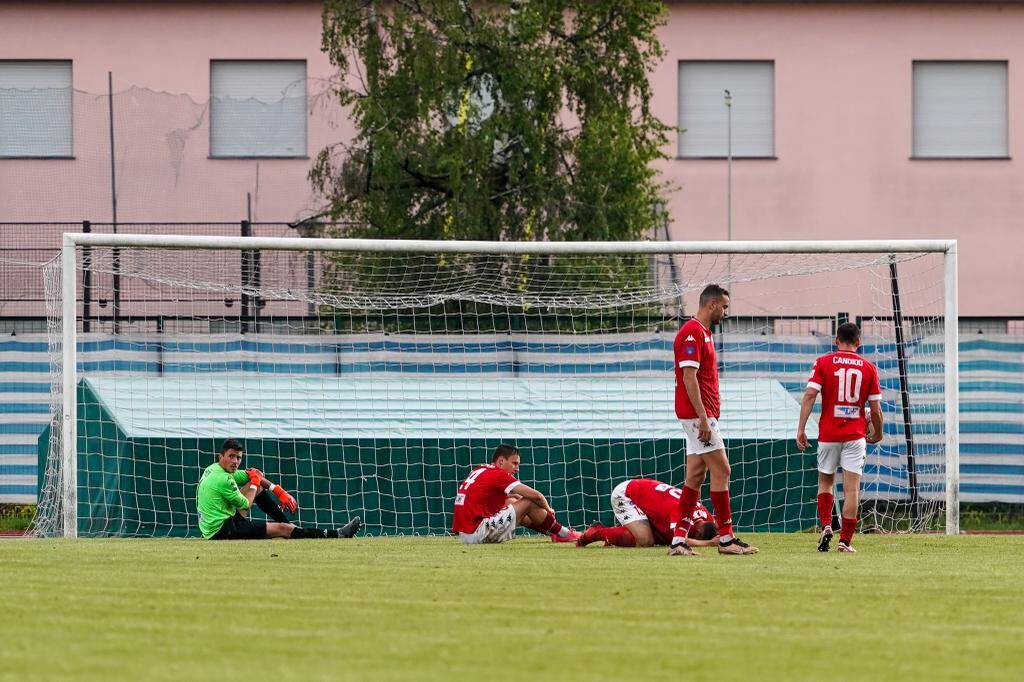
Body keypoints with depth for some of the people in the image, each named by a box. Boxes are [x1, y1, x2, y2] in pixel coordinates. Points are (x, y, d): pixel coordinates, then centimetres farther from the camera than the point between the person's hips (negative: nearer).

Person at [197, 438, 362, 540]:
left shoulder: (213, 469, 7)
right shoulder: (223, 479, -22)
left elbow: (252, 475, 14)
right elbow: (245, 505, -10)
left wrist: (278, 491, 5)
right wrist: (254, 482, 6)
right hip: (223, 530, -10)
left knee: (257, 486, 18)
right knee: (282, 529, -10)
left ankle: (290, 525, 21)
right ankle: (335, 535, -10)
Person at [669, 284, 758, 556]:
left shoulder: (703, 333, 19)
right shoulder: (692, 333, -14)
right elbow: (689, 377, -20)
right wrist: (703, 418, -22)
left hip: (702, 414, 10)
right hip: (698, 414, -10)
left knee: (696, 475, 6)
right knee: (720, 471, -7)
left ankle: (679, 540, 4)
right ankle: (726, 539, -3)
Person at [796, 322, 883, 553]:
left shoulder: (823, 363, 0)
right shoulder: (869, 368, 3)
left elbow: (810, 395, -10)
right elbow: (875, 408, 3)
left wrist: (801, 429, -9)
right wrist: (877, 433, 19)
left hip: (828, 434, 0)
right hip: (856, 435, 0)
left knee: (825, 481, 18)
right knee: (852, 488, 0)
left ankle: (826, 525, -1)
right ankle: (845, 540, -5)